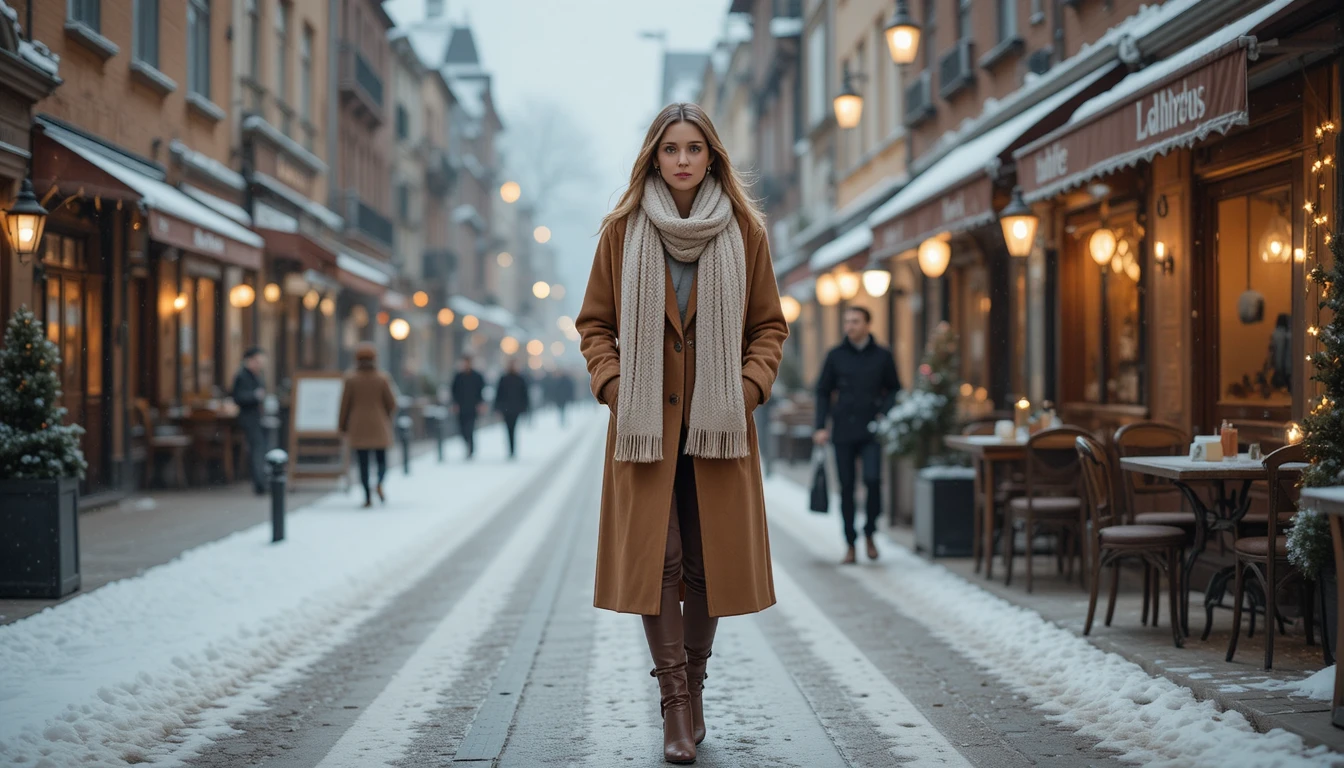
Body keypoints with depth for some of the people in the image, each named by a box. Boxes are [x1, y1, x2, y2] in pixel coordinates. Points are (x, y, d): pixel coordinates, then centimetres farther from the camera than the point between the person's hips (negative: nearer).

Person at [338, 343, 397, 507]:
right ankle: (379, 483, -17)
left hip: (358, 427, 0)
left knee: (363, 463, 4)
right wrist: (387, 416, 19)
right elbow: (391, 404, -2)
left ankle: (367, 496, -4)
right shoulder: (382, 378, -5)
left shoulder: (351, 379, -6)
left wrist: (343, 426, 8)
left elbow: (345, 404, -3)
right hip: (379, 427, 0)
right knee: (382, 460, 10)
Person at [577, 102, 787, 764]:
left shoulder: (744, 230, 5)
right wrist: (612, 382, -5)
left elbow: (769, 324, 10)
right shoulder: (623, 230, 4)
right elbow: (594, 323, 10)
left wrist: (751, 384, -4)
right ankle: (676, 700, -1)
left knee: (710, 560, 3)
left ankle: (693, 681, 21)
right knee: (653, 557, -7)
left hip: (718, 419, 1)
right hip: (644, 419, -1)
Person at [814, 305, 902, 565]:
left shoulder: (882, 356, 6)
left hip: (871, 431, -1)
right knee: (846, 487, 2)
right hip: (843, 431, 1)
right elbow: (823, 391, 11)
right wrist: (820, 426, 2)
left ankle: (869, 534, 3)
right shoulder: (836, 356, 8)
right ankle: (850, 545, 10)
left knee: (872, 479, -17)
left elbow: (894, 389, 12)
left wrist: (885, 414, -6)